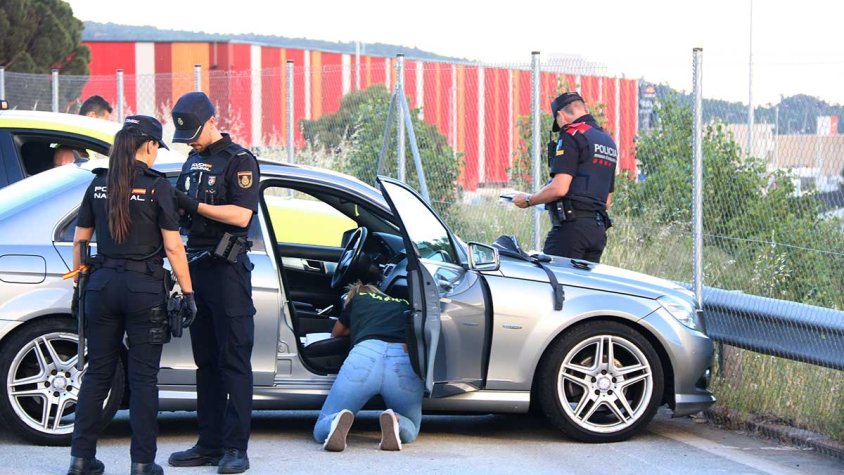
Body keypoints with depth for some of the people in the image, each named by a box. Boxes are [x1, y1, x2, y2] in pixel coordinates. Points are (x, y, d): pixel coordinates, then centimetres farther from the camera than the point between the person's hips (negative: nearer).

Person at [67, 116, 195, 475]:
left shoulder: (98, 185, 6)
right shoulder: (156, 186, -8)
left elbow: (80, 240, 11)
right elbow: (172, 246, -10)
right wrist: (187, 291, -5)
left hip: (102, 284, 4)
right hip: (144, 287, -4)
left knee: (98, 372, 11)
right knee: (143, 377, 2)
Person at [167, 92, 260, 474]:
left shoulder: (239, 160, -6)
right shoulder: (194, 161, 18)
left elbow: (242, 215, -16)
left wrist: (193, 205, -20)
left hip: (227, 268, -8)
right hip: (196, 266, 8)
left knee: (233, 361, -7)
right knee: (205, 361, 9)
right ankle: (210, 444, 12)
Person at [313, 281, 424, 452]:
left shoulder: (357, 299, 33)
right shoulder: (405, 305, 36)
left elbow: (336, 333, 50)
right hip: (405, 360, 1)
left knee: (321, 431, 13)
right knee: (409, 431, 25)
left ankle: (339, 421, -25)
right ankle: (394, 421, -14)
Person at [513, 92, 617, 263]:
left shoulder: (571, 136, -7)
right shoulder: (609, 142, 20)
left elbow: (559, 188, -16)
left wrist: (528, 200, -2)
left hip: (571, 228, -8)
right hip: (599, 229, 8)